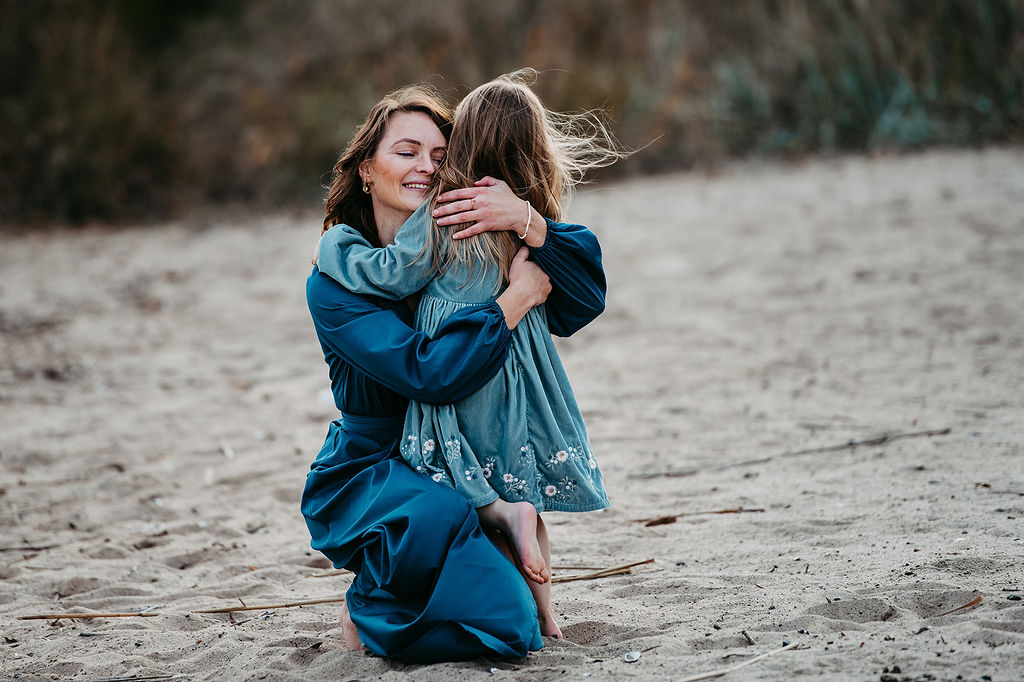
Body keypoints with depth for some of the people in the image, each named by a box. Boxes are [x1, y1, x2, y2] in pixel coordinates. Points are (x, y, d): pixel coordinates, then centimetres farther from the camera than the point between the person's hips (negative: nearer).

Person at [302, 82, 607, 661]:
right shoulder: (334, 284, -12)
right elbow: (430, 372, -27)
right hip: (368, 477, -4)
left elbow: (582, 302, -10)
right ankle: (369, 606, -6)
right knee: (434, 514, -38)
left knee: (512, 628, -16)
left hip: (458, 472, 5)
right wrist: (518, 295, -22)